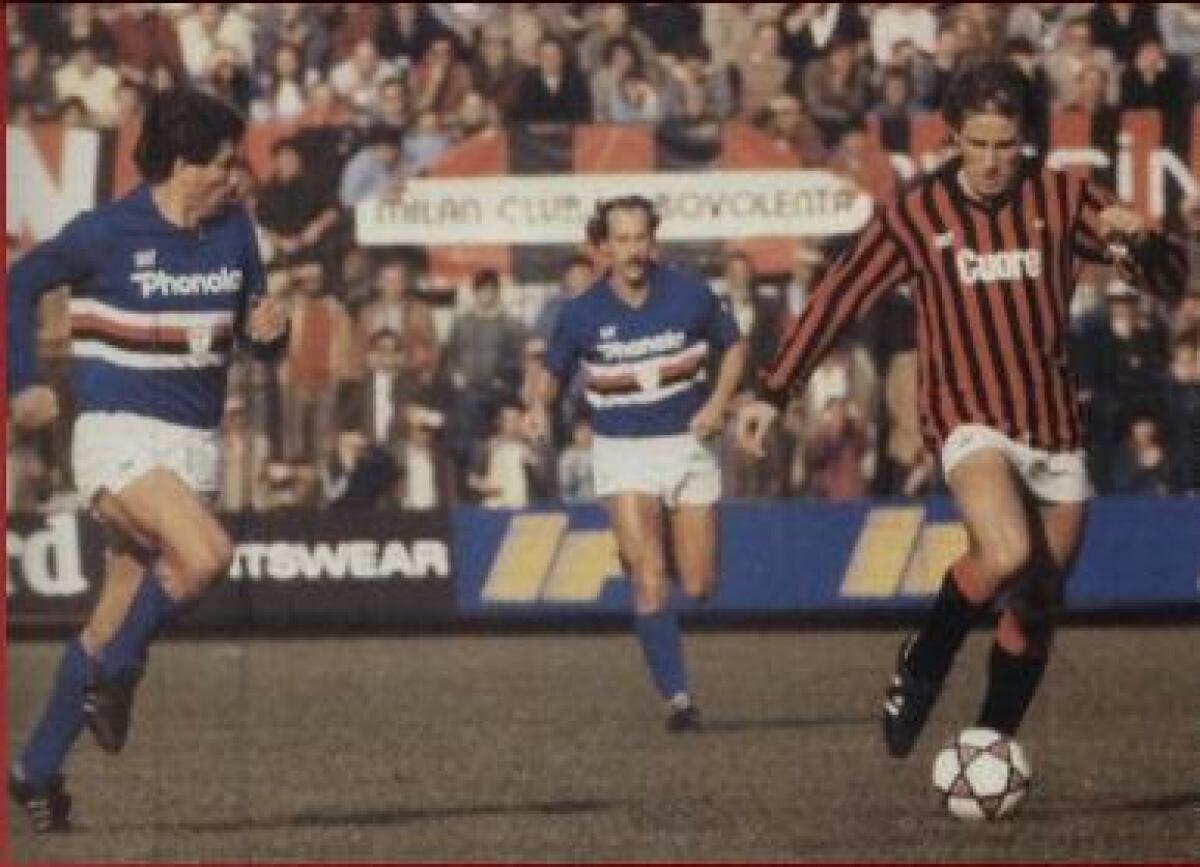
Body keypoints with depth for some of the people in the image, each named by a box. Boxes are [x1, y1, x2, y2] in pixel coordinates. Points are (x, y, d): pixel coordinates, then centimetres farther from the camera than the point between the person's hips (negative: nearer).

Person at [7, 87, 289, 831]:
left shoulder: (234, 233, 5)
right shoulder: (109, 232, -9)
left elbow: (257, 336, 15)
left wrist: (269, 330, -8)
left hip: (194, 446, 5)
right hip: (120, 436, -5)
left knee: (113, 623, 7)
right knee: (207, 554, -29)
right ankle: (118, 672, -4)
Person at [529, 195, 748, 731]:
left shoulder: (690, 294, -5)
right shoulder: (582, 314, -6)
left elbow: (733, 346, 9)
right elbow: (553, 370, 10)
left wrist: (718, 402, -5)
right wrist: (540, 405, -12)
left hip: (687, 442, 1)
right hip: (622, 450, -1)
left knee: (699, 588, 2)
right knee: (650, 580, -16)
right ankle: (677, 696, -11)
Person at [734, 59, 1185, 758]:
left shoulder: (1062, 199, 3)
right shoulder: (917, 215, 0)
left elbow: (1170, 280, 2)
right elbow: (838, 299, 7)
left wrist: (1140, 239, -22)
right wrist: (773, 394, 5)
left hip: (1056, 427, 3)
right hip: (971, 419, -3)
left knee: (1036, 613, 6)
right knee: (1007, 554, -30)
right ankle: (923, 666, -5)